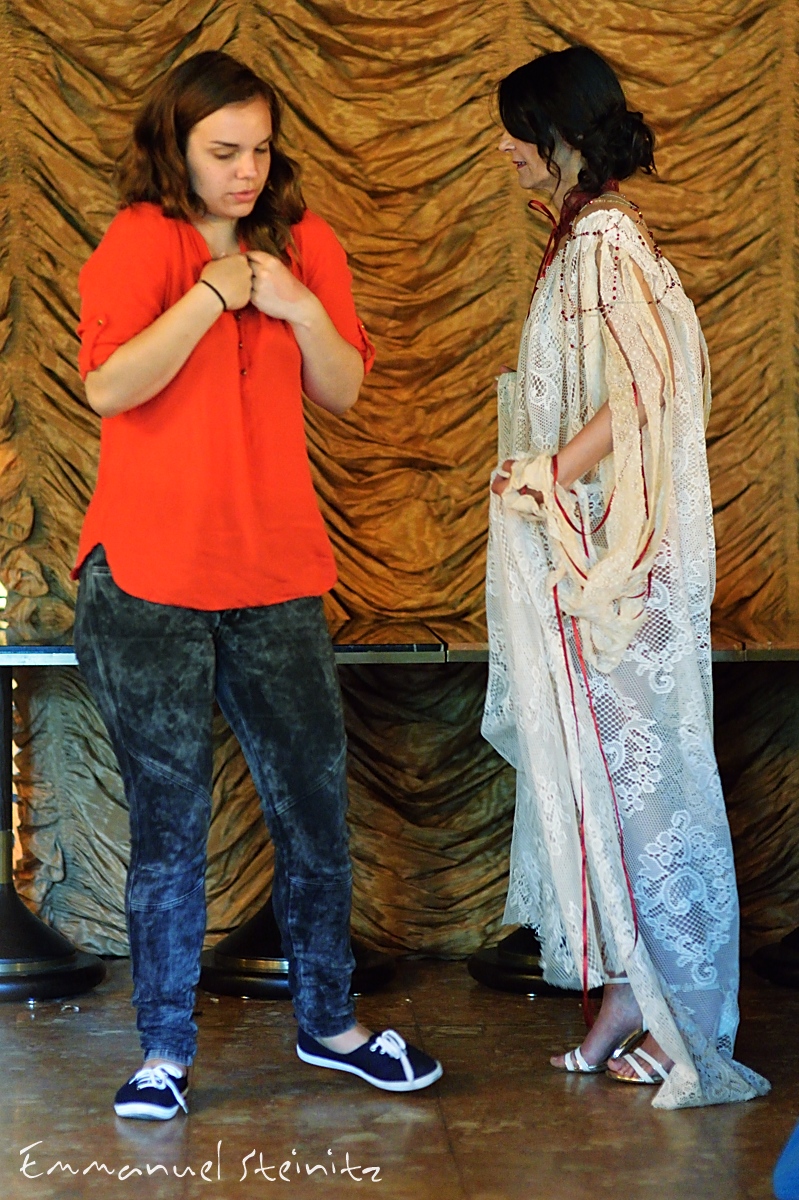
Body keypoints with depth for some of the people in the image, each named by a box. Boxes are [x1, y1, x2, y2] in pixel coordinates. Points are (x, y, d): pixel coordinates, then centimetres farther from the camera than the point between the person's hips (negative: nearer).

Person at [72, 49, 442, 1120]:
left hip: (275, 576, 4)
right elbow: (110, 386, -18)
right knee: (170, 824, 3)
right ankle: (164, 1051, 17)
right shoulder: (140, 240, -5)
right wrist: (215, 293, -17)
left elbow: (344, 392, 8)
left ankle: (329, 1023, 26)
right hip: (150, 585, -4)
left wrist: (304, 309, -8)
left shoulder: (303, 240, 8)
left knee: (317, 806, 9)